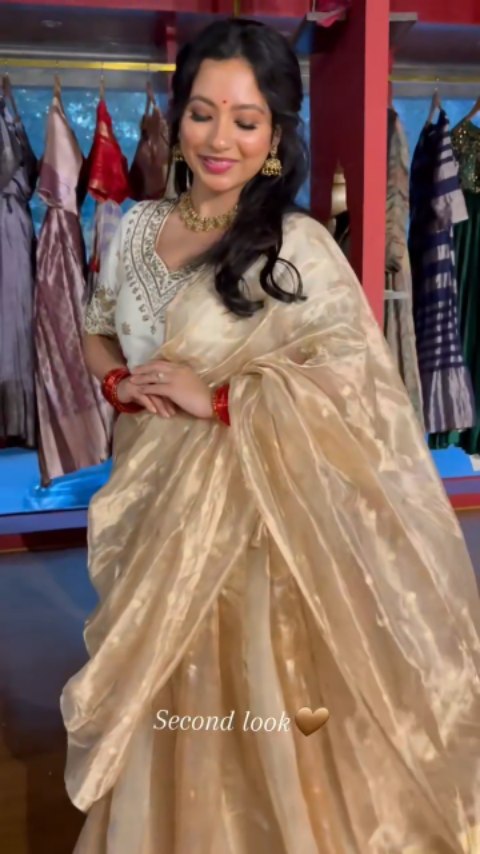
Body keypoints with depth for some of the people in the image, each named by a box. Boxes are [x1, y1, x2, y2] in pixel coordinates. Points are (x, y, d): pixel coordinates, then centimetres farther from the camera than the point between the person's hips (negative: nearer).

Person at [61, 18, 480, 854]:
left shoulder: (298, 246, -13)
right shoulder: (138, 227, 4)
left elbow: (358, 377, -19)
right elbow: (98, 331, 16)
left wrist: (217, 399, -20)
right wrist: (119, 380, -6)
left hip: (244, 511, -5)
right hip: (151, 503, 5)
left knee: (245, 707, 9)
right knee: (157, 705, 19)